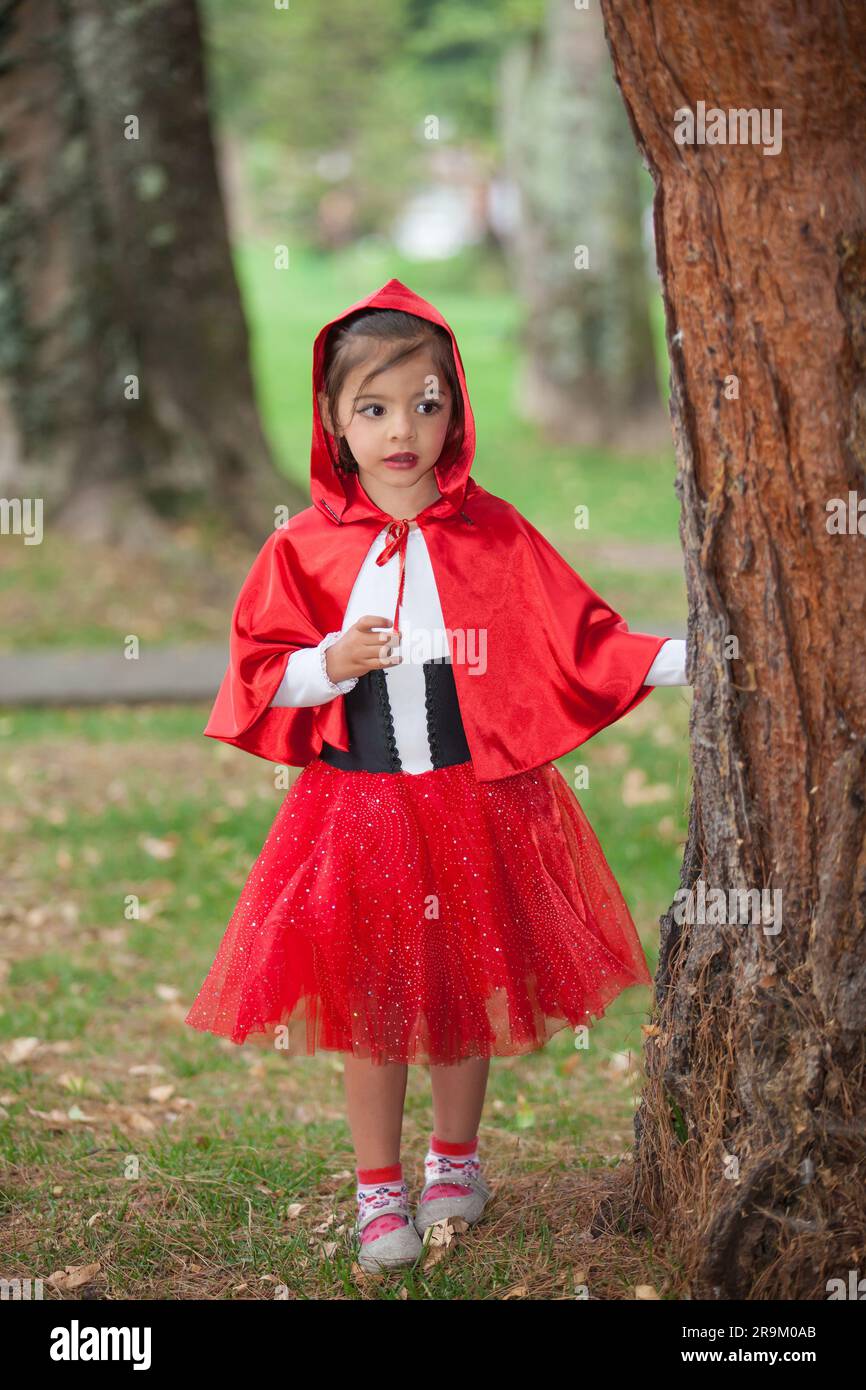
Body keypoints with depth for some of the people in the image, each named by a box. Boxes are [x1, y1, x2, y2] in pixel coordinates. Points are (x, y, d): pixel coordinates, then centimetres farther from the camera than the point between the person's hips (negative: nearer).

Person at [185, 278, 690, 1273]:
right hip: (356, 805, 0)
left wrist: (685, 657, -11)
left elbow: (578, 641, -1)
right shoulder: (304, 548, -3)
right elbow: (258, 674, 1)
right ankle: (378, 1190, 19)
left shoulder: (495, 534, -2)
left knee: (466, 986, 11)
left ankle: (455, 1160, 33)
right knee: (368, 998, 5)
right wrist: (331, 664, -17)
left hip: (474, 801, 1)